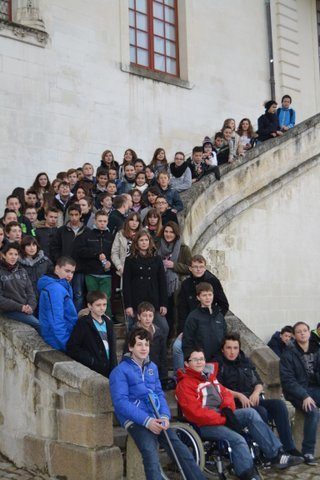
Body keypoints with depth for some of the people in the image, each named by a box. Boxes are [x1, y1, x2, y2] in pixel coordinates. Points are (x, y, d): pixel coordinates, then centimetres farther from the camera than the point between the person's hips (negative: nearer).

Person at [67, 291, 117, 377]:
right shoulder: (83, 323, -4)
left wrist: (114, 366, 5)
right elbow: (71, 348, -10)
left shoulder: (108, 323, 14)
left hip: (108, 370, 6)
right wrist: (91, 360, -14)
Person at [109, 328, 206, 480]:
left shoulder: (152, 367, 17)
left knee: (181, 450, -9)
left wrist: (165, 416, -5)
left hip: (156, 419, 6)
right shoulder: (120, 371, -4)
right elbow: (121, 403, -12)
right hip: (135, 421, -5)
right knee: (151, 456, -28)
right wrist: (147, 420, -19)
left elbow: (159, 394, 15)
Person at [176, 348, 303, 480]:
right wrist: (224, 420, -18)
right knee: (237, 440, -28)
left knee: (250, 413, -14)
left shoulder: (209, 376, 19)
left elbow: (226, 393, 16)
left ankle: (276, 455, -15)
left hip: (221, 417, 7)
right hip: (204, 426, -7)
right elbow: (196, 413, -18)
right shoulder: (185, 384, -9)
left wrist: (228, 409, -7)